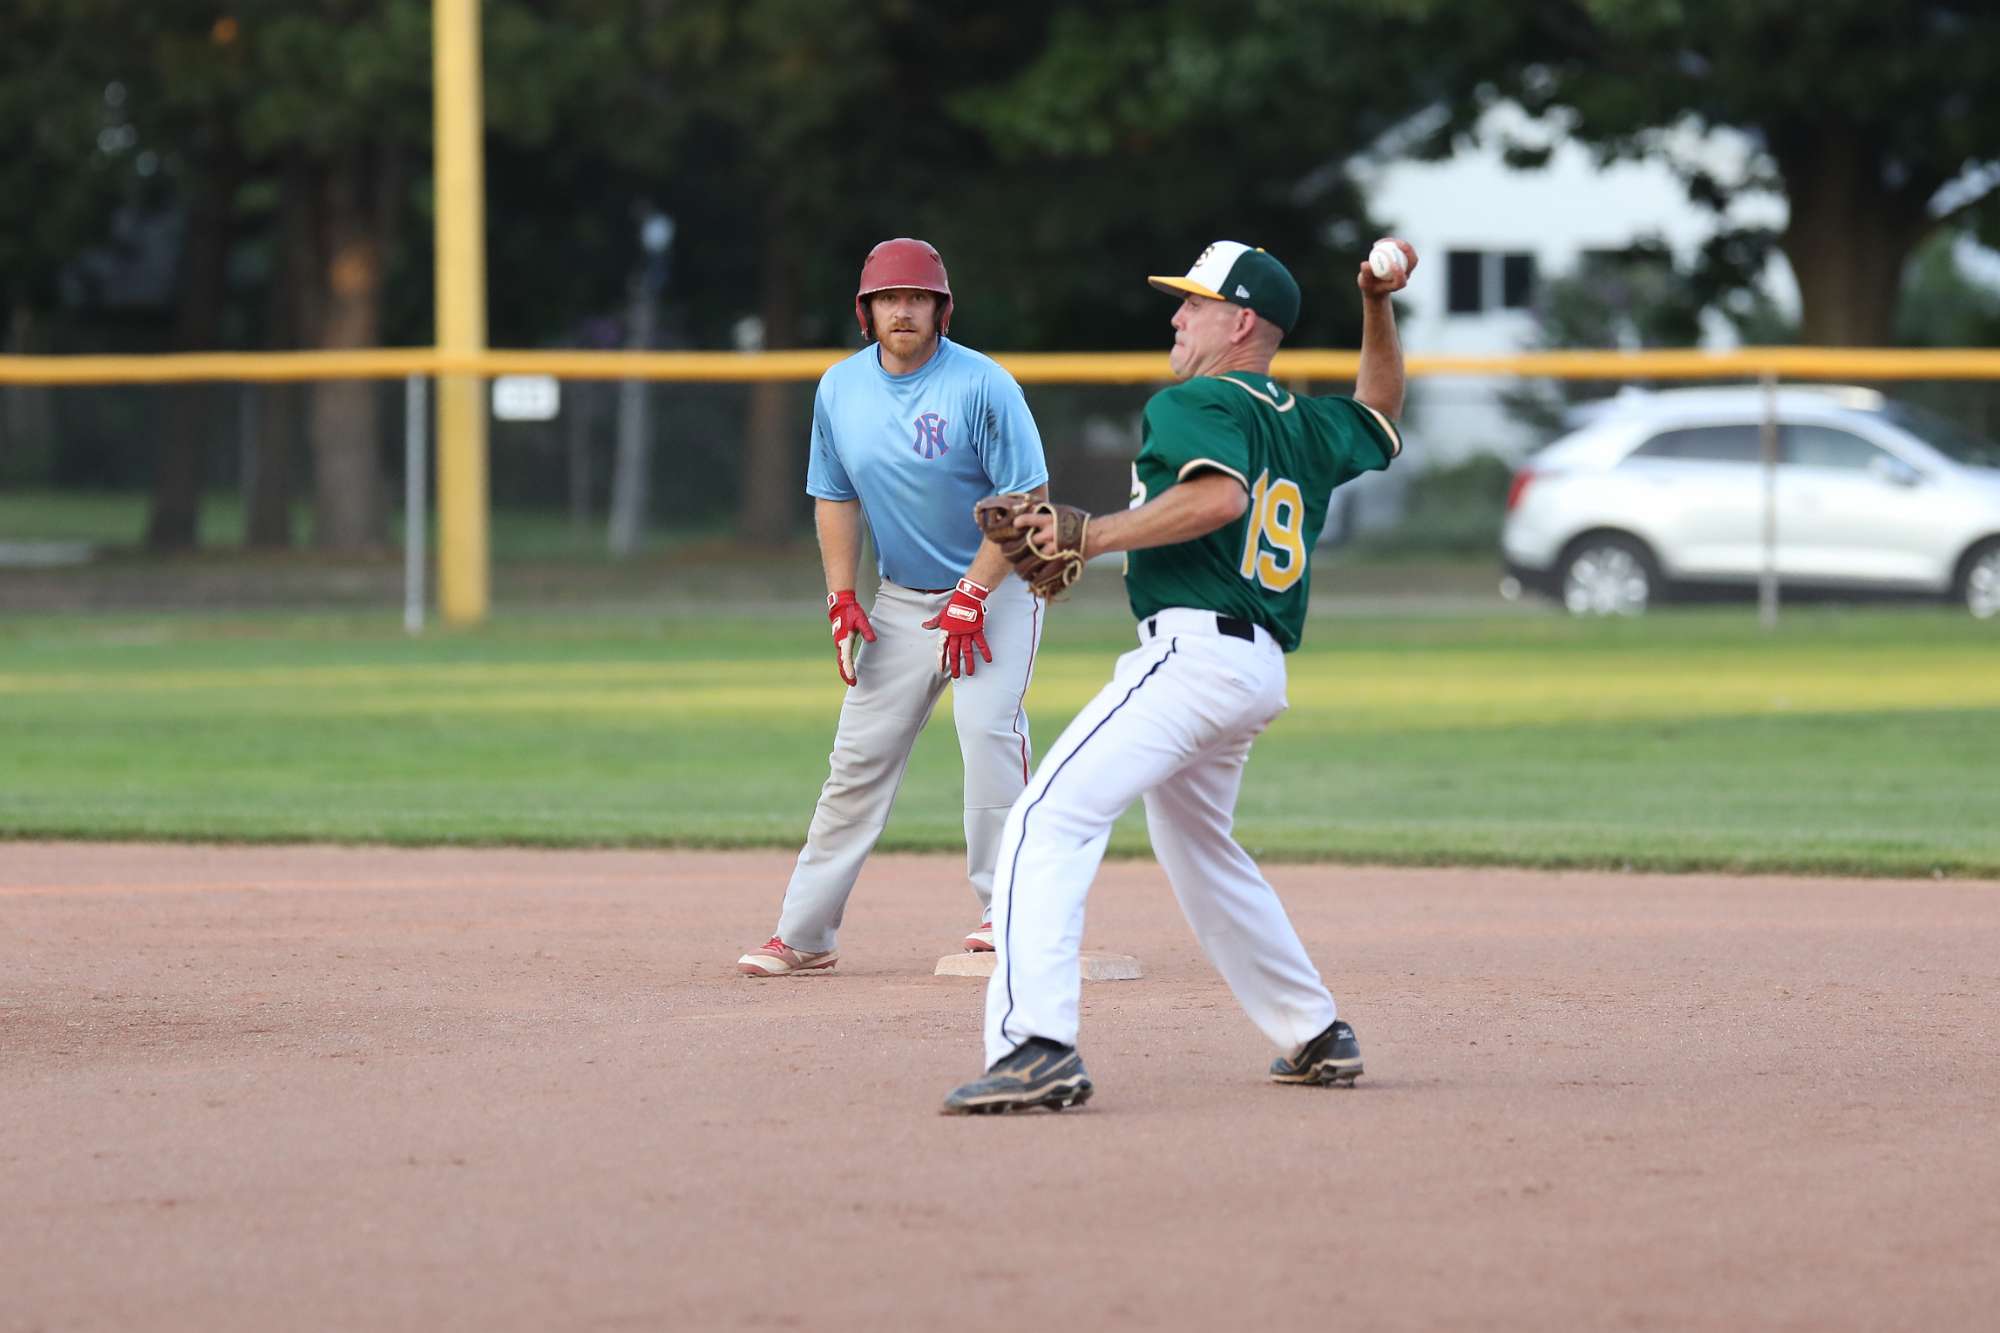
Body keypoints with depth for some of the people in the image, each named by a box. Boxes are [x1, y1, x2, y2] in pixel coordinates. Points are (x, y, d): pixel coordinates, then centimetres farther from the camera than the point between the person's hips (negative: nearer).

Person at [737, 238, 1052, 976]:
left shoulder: (982, 385, -16)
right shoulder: (840, 389, 1)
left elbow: (1025, 500, -16)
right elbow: (835, 499, 10)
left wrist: (972, 597, -20)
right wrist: (842, 598, 0)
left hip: (997, 589, -4)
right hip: (901, 601, 5)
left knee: (988, 728, -22)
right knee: (859, 756, 2)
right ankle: (803, 934, 5)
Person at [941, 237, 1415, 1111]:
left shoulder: (1192, 403, -4)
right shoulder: (1308, 425, 21)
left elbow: (1218, 495, -23)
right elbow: (1379, 415, 43)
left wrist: (1097, 535, -20)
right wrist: (1378, 309, 35)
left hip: (1192, 648, -10)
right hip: (1262, 670, 10)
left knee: (1049, 819, -18)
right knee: (1198, 851, 29)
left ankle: (1036, 1046, -35)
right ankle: (1315, 1037, 34)